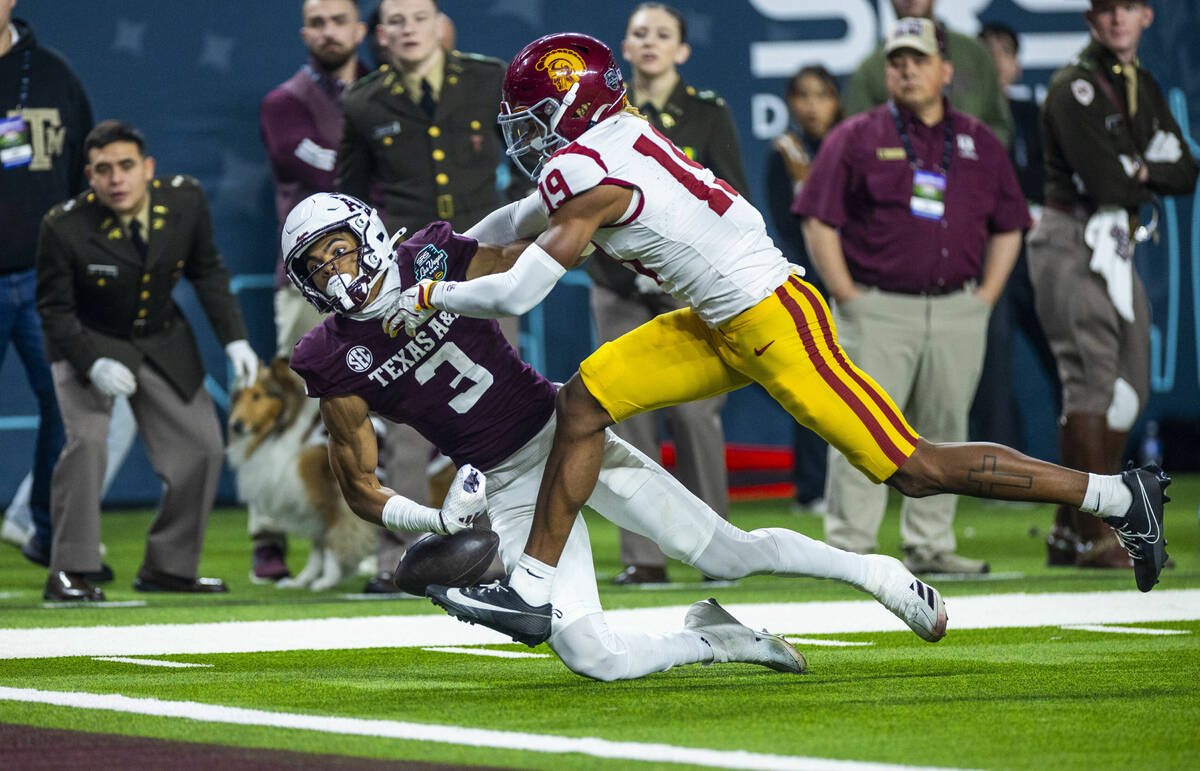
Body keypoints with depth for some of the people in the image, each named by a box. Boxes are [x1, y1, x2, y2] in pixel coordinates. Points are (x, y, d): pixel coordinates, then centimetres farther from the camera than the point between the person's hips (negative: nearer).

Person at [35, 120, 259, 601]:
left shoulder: (185, 200, -15)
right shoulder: (64, 227, -25)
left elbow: (207, 271, 1)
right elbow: (54, 308, -15)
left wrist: (234, 339, -7)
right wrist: (94, 363, -30)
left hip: (162, 342, 4)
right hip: (89, 343, -4)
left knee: (202, 447, 2)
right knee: (86, 440, -25)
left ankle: (168, 567, 18)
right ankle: (68, 572, -15)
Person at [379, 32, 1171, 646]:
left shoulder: (590, 172, -17)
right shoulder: (616, 135, 10)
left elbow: (519, 292, -17)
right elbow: (543, 208, 31)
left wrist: (430, 297, -3)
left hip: (772, 321, -10)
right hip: (725, 327, 10)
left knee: (915, 468, -7)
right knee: (586, 399, 3)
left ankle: (1117, 495, 0)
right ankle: (533, 588, 5)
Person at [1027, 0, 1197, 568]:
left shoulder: (1145, 89, 17)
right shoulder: (1074, 87, -10)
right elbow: (1102, 180, -20)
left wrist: (1139, 171, -9)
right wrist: (1149, 181, -2)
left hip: (1117, 247, 9)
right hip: (1071, 244, -9)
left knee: (1128, 388, 8)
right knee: (1092, 378, -15)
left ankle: (1069, 532, 14)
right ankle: (1093, 536, -16)